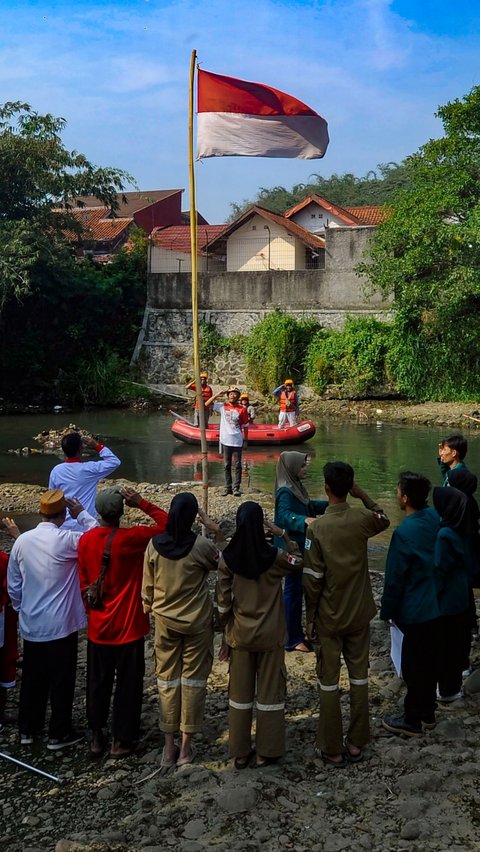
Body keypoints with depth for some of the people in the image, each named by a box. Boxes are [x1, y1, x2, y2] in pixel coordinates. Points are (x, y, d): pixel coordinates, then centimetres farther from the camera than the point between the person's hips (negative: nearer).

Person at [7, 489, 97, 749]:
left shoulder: (22, 541, -3)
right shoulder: (66, 540, -18)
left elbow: (13, 584, 5)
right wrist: (82, 514, -1)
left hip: (31, 625, 5)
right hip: (60, 625, -5)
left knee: (32, 678, 17)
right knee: (61, 681, 8)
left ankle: (28, 729, 28)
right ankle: (59, 734, 16)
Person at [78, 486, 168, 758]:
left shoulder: (86, 540, -5)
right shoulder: (130, 538, -19)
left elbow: (84, 583, 4)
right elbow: (167, 524, -13)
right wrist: (142, 503, -12)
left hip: (98, 626, 4)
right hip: (129, 626, -4)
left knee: (98, 682, 17)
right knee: (128, 683, 9)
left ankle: (97, 736, 26)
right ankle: (122, 740, 17)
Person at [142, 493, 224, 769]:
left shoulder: (154, 545, -9)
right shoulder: (201, 546, -17)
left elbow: (147, 586, 1)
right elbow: (223, 562, 4)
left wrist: (149, 609, 16)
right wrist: (218, 531, -2)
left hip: (165, 622, 2)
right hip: (197, 622, -2)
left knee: (168, 681, 11)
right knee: (193, 680, 9)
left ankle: (169, 747, 16)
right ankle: (186, 747, 15)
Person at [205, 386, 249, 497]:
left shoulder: (242, 409, -1)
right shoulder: (222, 406, 3)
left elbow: (245, 426, 3)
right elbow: (207, 404, 1)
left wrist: (246, 440, 2)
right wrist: (217, 395, -4)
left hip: (237, 441, -2)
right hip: (226, 441, 2)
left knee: (237, 465, 1)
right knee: (227, 465, 9)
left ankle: (236, 488, 5)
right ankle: (228, 487, 15)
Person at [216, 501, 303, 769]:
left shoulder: (228, 558, -10)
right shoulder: (274, 556, -15)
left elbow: (223, 600, -5)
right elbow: (299, 562, 6)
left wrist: (226, 628, 8)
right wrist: (284, 534, 2)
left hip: (240, 634, 2)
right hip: (270, 634, -2)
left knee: (240, 690, 13)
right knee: (270, 689, 10)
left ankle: (240, 752, 20)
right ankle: (267, 752, 16)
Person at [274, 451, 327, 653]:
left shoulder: (296, 487, 10)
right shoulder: (285, 492, -20)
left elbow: (309, 506, 26)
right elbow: (285, 515, -35)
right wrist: (304, 520, -51)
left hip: (299, 546, 10)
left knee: (297, 590, 17)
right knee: (293, 591, -3)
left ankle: (296, 632, 28)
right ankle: (292, 640, 4)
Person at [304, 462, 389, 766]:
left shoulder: (317, 528, -16)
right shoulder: (362, 519, -10)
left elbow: (312, 578, -13)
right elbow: (384, 520, 17)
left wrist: (310, 617, -1)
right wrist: (363, 495, 6)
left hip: (329, 616, -2)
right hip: (360, 615, 2)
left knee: (329, 680, 7)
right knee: (359, 676, 13)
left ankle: (332, 749, 12)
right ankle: (357, 743, 21)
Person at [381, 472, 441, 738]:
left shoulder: (404, 533, -26)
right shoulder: (435, 518, -4)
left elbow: (394, 578, -18)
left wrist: (387, 611, -5)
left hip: (414, 612, -7)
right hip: (436, 607, 7)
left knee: (413, 666, 6)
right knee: (429, 660, 19)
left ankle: (413, 721, 18)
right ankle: (428, 713, 33)